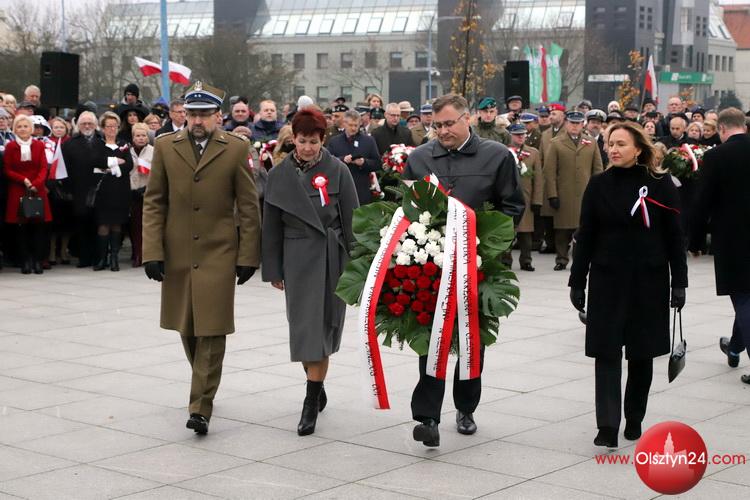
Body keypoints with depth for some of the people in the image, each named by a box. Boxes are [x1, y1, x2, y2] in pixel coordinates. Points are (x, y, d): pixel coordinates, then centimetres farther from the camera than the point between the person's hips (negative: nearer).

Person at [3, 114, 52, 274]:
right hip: (17, 192, -1)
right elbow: (7, 171, 2)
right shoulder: (10, 147, 4)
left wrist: (36, 183, -15)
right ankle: (25, 262, 2)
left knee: (38, 225, -2)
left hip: (37, 191, 1)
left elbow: (43, 168, 2)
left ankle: (37, 261, 2)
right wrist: (24, 180, -12)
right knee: (21, 227, -2)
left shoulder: (39, 145, 7)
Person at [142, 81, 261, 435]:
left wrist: (248, 256, -4)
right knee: (187, 329, 14)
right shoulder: (165, 147, 5)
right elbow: (154, 202, 5)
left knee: (211, 331, -6)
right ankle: (204, 384, 36)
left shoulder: (236, 149, -1)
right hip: (177, 254, 3)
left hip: (218, 253, -3)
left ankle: (201, 406, -3)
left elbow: (248, 206, 1)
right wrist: (152, 251, -4)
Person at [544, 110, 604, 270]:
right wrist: (552, 195, -7)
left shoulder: (591, 144, 12)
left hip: (586, 195, 1)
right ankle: (561, 260, 14)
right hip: (564, 196, -1)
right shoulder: (556, 144, 5)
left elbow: (597, 170, 12)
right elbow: (549, 171, 0)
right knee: (562, 230, 3)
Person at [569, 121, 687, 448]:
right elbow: (585, 237, 3)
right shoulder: (599, 185, 1)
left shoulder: (660, 185, -3)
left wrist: (679, 281, -3)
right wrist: (577, 281, 1)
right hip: (607, 280, 0)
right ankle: (608, 426, -10)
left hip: (649, 280, 0)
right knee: (607, 353, -6)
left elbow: (673, 237, 0)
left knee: (641, 353, 10)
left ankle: (634, 419, 26)